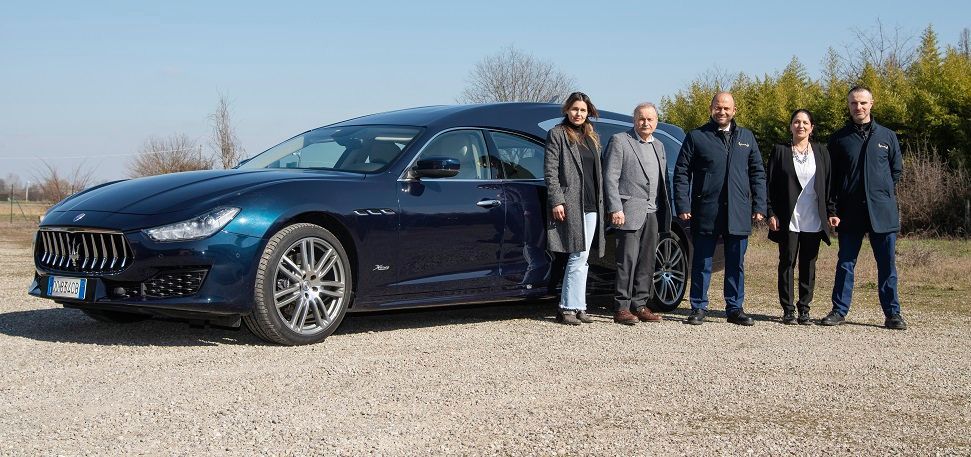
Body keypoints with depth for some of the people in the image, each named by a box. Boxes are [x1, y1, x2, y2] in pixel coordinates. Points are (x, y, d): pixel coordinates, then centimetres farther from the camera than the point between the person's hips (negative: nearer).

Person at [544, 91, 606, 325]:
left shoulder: (592, 137, 20)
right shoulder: (557, 134, 0)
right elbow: (550, 171, -6)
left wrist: (600, 202, 14)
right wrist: (556, 201, -15)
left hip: (591, 205, 7)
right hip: (570, 204, -7)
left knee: (581, 258, 7)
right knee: (579, 257, -10)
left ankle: (575, 307, 11)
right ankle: (569, 307, -5)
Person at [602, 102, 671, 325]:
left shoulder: (658, 146, 20)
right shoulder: (620, 141, -1)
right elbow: (610, 177, -7)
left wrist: (664, 211, 12)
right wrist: (615, 209, -15)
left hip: (653, 214, 7)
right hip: (630, 212, -6)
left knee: (647, 262, 8)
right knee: (627, 261, -8)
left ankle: (640, 305, 14)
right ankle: (621, 308, -5)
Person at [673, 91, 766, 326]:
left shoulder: (746, 137, 13)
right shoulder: (696, 137, 3)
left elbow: (758, 173, 13)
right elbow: (681, 173, 1)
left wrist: (759, 206, 4)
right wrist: (682, 206, -8)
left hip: (738, 214, 3)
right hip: (705, 212, -3)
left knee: (736, 264, 8)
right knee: (702, 263, 4)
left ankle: (735, 308, 17)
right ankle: (698, 308, 12)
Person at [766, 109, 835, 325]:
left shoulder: (821, 152, 9)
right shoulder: (780, 151, 4)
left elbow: (828, 184, 9)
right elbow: (770, 184, 2)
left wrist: (831, 212, 2)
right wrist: (771, 214, -5)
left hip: (813, 220, 2)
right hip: (788, 220, -1)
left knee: (809, 265, 5)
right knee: (787, 263, 0)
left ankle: (804, 309, 13)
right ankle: (788, 310, 6)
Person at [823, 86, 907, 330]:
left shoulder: (887, 136, 7)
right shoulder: (839, 138, 5)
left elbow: (897, 171, 15)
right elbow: (831, 177, 4)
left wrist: (882, 192, 7)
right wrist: (832, 208, -3)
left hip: (882, 211, 0)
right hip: (850, 213, 0)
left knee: (887, 265, 4)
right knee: (845, 263, 5)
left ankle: (892, 313, 10)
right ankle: (839, 310, 13)